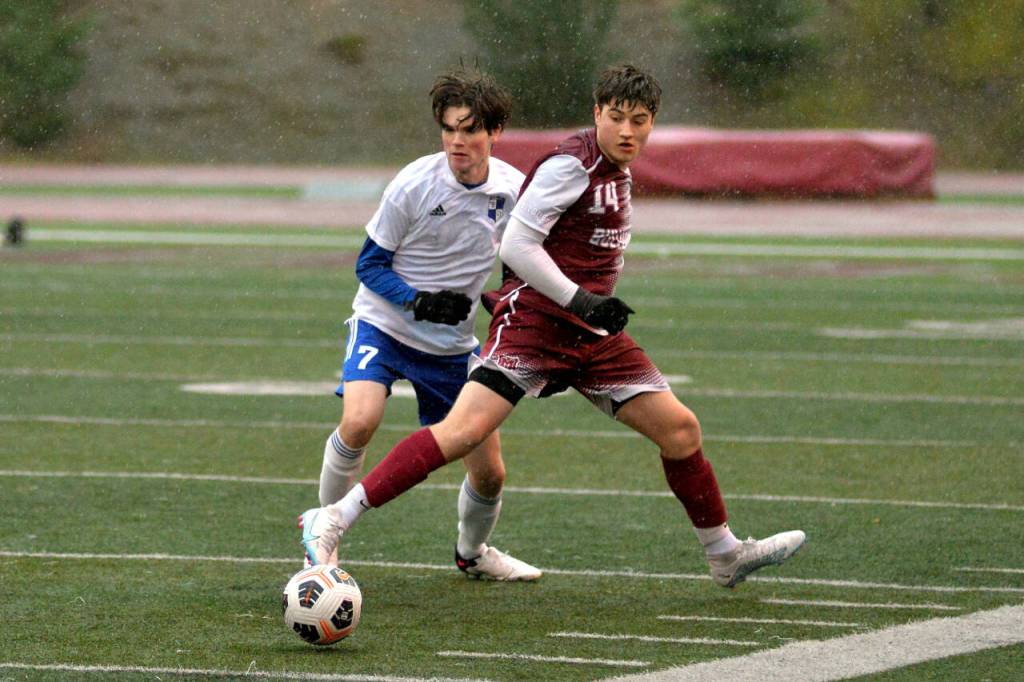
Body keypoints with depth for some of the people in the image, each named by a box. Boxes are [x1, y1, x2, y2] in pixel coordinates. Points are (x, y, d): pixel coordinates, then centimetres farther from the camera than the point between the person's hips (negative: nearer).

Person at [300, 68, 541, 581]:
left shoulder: (513, 189, -8)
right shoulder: (414, 184, -18)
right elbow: (370, 265, -10)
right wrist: (418, 302, -25)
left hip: (452, 345, 4)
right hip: (383, 323, -4)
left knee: (489, 472, 3)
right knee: (359, 421, -30)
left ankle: (472, 551, 35)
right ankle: (322, 527, -7)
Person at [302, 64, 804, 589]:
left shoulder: (618, 171, 14)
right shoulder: (571, 165, -14)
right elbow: (516, 246, -19)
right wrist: (582, 301, -20)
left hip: (591, 332, 9)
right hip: (534, 322, -9)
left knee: (680, 428, 7)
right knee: (462, 432, -21)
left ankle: (725, 555, 24)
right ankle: (335, 520, -18)